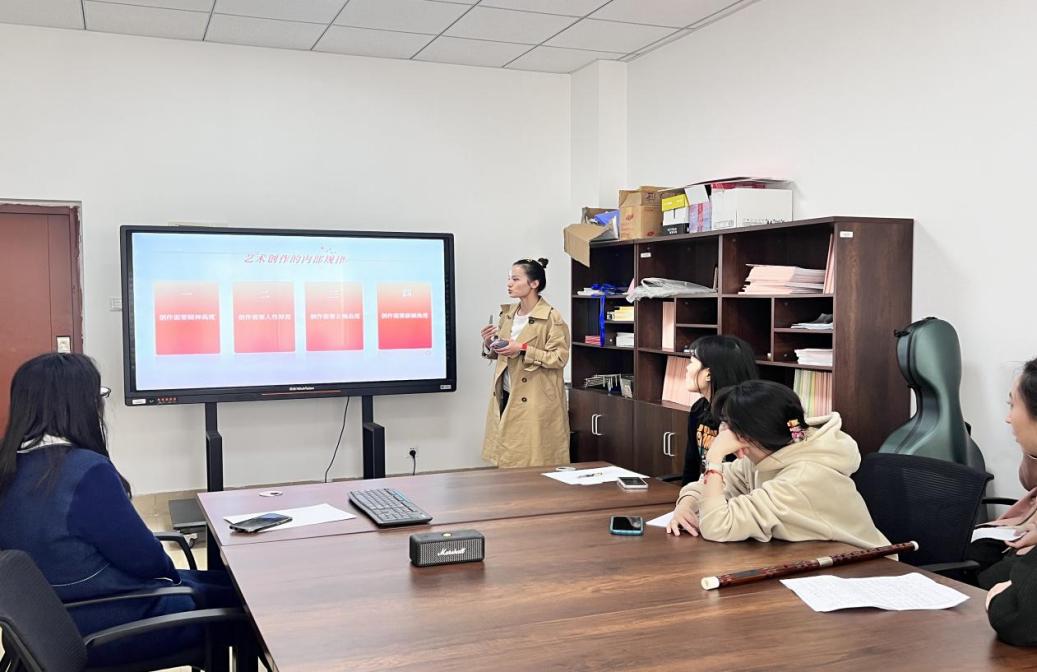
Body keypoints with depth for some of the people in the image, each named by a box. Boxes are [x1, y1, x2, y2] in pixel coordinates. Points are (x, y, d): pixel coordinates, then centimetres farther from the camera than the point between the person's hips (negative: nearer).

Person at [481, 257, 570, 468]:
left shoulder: (552, 318, -12)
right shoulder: (508, 313, 10)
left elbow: (560, 357, -15)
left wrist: (524, 350, -22)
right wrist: (489, 344, -3)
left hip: (536, 402, -6)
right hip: (506, 396, 7)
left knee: (533, 463, -1)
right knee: (507, 460, 10)